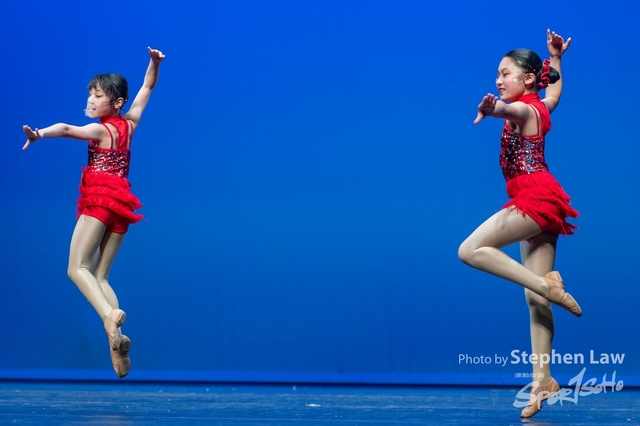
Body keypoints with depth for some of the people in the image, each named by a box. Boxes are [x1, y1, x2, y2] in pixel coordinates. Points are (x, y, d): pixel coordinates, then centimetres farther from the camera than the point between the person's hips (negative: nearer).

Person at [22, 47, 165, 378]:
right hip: (120, 205, 7)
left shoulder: (100, 130, -7)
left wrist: (38, 134, -40)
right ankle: (116, 339, -12)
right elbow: (147, 87, 26)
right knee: (98, 276, 7)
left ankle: (110, 315, -35)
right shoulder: (129, 124, 12)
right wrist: (154, 62, 19)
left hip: (101, 200, -7)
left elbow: (65, 129, -27)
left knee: (78, 268, -10)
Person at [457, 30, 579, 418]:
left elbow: (510, 109, -37)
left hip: (537, 198, -10)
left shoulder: (525, 109, -9)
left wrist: (492, 108, -57)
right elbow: (555, 87, 44)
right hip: (540, 204, 10)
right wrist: (555, 57, 51)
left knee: (471, 250, -17)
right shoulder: (540, 106, 18)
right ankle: (542, 379, 1)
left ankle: (548, 285, -15)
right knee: (535, 298, 4)